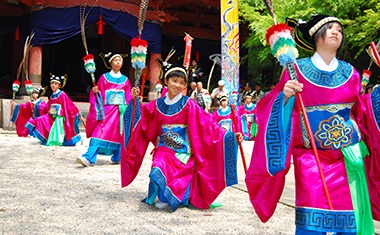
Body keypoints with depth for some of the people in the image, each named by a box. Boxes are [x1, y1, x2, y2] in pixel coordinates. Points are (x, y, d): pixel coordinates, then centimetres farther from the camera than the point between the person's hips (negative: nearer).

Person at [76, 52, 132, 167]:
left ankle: (117, 158, 19)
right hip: (107, 109, -2)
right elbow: (99, 94, 5)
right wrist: (95, 92, -13)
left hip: (121, 110, 3)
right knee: (99, 133, -13)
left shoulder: (125, 80, 13)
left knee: (119, 134, 6)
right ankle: (89, 158, -20)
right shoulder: (104, 77, 7)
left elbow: (128, 97, 15)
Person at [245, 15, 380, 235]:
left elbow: (360, 111, 15)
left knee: (350, 215, 7)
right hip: (312, 157, -4)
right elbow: (279, 109, -2)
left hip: (349, 156, 4)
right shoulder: (297, 69, -1)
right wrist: (285, 96, -22)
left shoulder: (350, 73, 10)